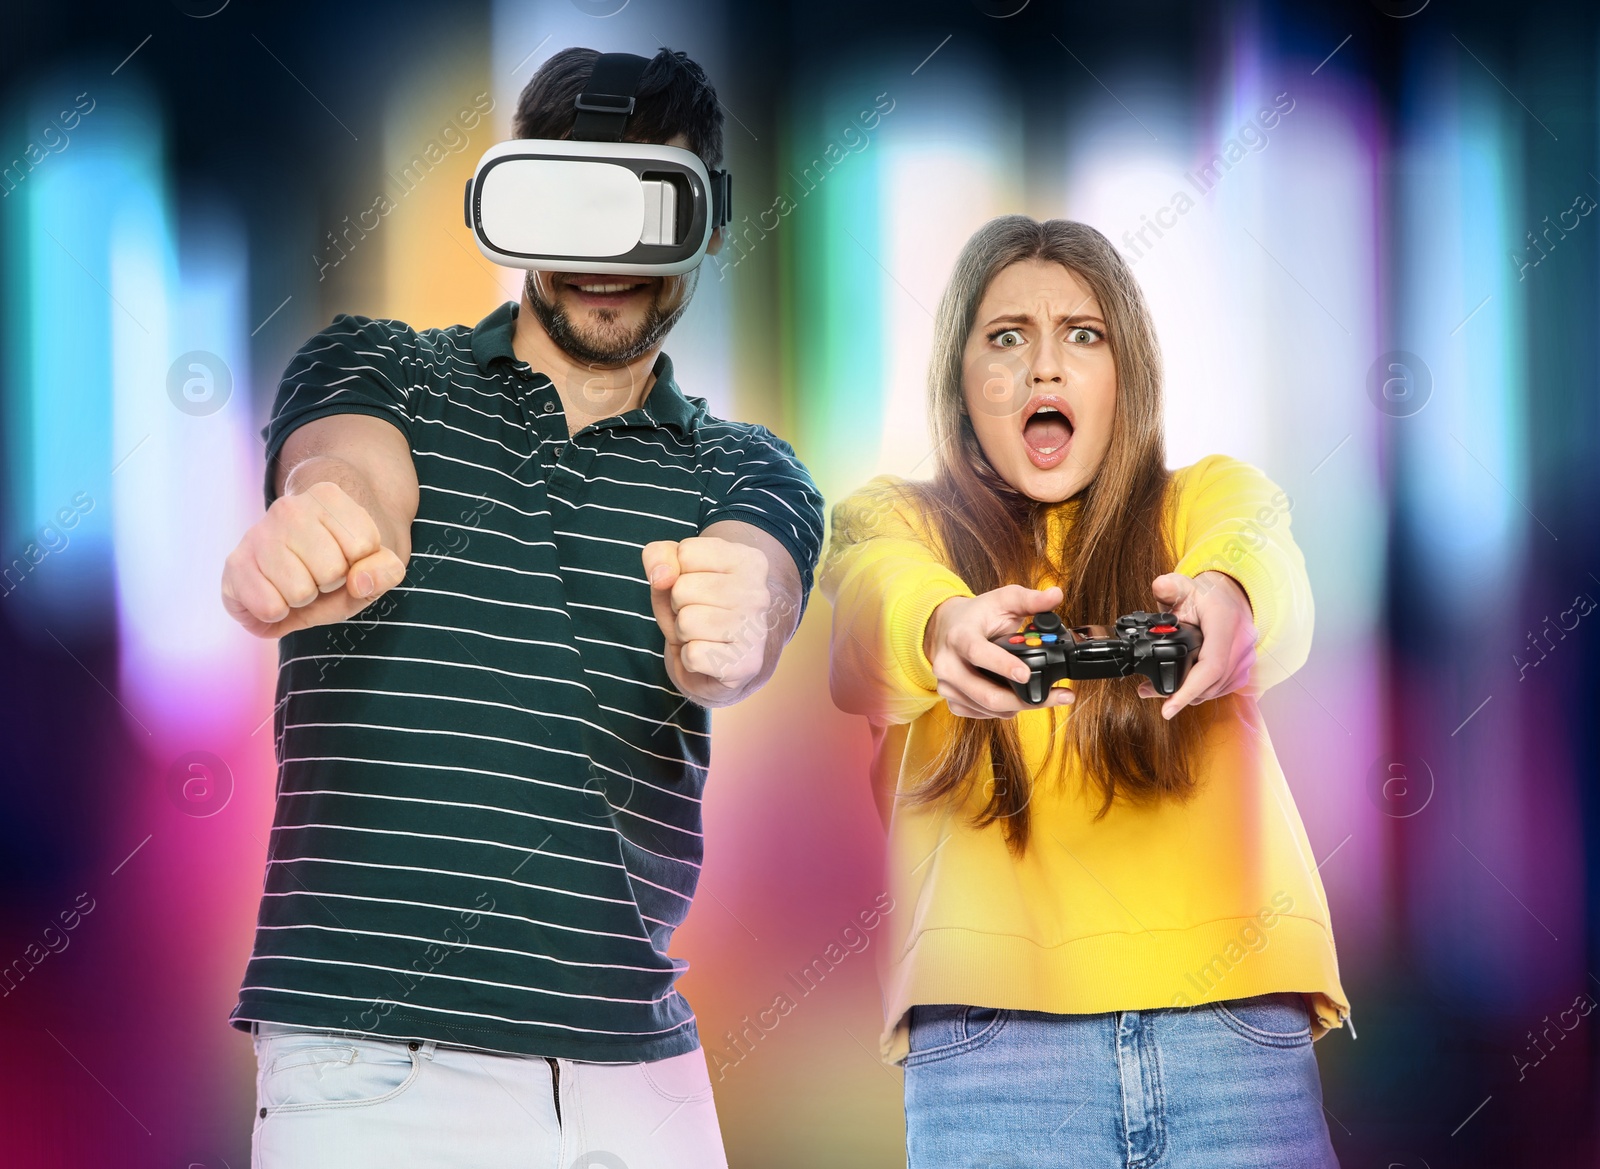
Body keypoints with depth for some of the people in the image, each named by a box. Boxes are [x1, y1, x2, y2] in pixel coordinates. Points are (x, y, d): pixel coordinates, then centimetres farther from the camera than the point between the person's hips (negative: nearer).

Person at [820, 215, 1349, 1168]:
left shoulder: (1208, 498, 16)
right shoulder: (895, 520, 14)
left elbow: (1264, 558, -8)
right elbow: (876, 589, -10)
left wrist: (1228, 600, -34)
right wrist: (942, 629, -35)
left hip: (1227, 998, 1)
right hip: (989, 1011, -1)